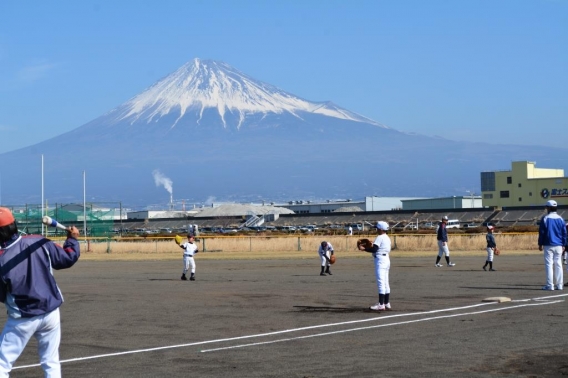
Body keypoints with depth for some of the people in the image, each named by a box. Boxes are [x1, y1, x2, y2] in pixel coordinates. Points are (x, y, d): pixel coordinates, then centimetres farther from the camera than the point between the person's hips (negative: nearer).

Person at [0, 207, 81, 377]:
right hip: (50, 313, 4)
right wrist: (72, 238, 18)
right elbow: (68, 258, 2)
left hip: (22, 319, -4)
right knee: (51, 363, 15)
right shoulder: (40, 243, -9)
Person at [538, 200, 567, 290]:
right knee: (558, 264, 8)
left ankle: (550, 285, -5)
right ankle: (559, 285, 8)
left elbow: (541, 232, -5)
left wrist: (540, 244, 2)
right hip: (559, 245, 4)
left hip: (548, 245, -4)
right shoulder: (560, 219, 6)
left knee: (549, 264, -2)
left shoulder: (545, 218, -6)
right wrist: (563, 245, 14)